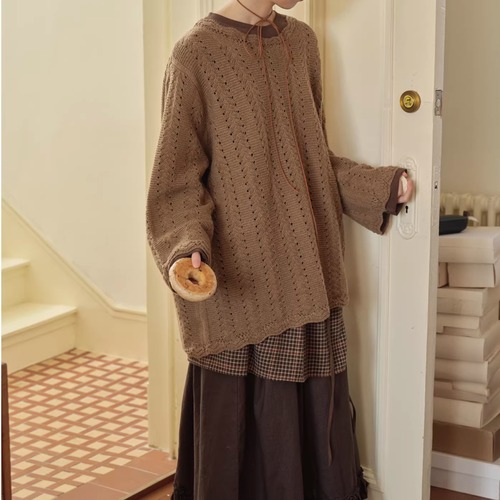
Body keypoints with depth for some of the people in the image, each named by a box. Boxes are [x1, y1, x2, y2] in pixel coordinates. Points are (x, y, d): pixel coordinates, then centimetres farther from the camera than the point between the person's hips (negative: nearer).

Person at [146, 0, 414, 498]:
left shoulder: (301, 41, 9)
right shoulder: (196, 54, -9)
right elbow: (178, 178, -8)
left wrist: (383, 186, 9)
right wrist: (189, 247, -24)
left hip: (306, 269, 5)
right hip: (241, 278, -5)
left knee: (312, 408, 12)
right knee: (238, 413, 4)